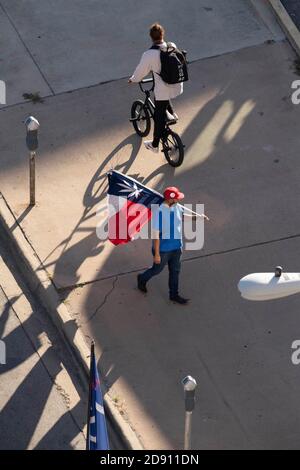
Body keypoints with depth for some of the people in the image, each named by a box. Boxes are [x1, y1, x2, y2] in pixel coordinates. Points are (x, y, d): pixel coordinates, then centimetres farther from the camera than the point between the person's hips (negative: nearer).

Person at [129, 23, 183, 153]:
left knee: (159, 116, 12)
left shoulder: (149, 55, -23)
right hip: (177, 86, 5)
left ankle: (154, 145, 27)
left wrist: (133, 80, 14)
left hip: (163, 91, -5)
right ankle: (171, 114, 35)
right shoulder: (172, 46, -8)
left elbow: (141, 71, -8)